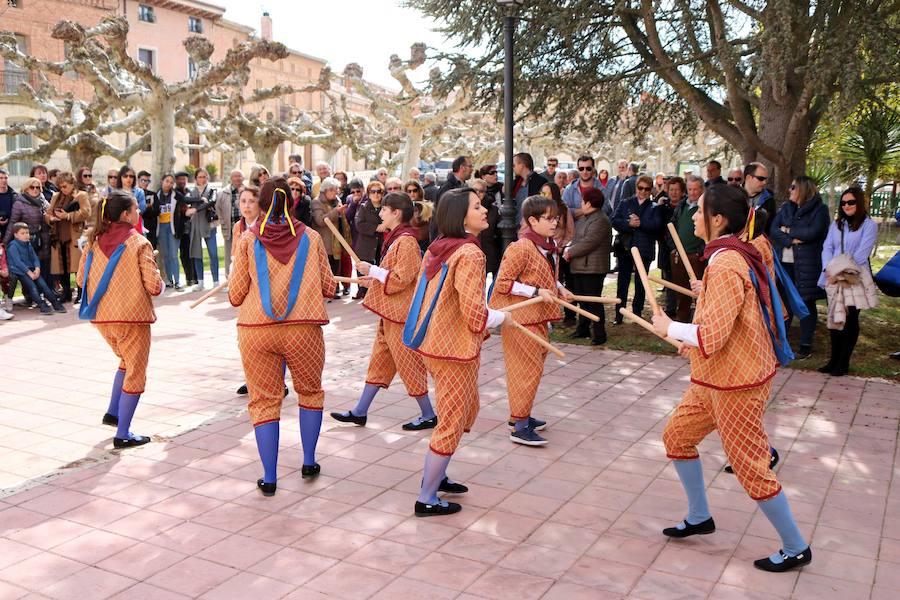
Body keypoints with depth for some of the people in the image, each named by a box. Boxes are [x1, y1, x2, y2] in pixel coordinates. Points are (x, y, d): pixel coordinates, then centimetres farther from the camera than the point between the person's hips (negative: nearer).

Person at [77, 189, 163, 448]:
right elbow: (154, 286, -16)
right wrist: (160, 284, 6)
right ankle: (123, 434, 7)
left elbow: (81, 279, 10)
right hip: (131, 317, -6)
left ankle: (113, 413, 29)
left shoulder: (94, 241, 5)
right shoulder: (139, 243, -12)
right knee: (135, 373, 6)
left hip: (100, 316, 6)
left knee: (126, 361, 29)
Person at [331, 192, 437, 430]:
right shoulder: (396, 239, 12)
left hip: (401, 314, -10)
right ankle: (360, 412, 22)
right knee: (379, 361, 14)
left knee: (408, 364, 0)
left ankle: (428, 415, 12)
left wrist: (373, 270, -17)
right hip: (390, 312, 10)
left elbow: (400, 280, -23)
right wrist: (375, 277, 12)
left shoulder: (406, 241, -18)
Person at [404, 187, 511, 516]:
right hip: (454, 349, -9)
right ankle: (427, 499, 17)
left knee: (467, 409, 26)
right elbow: (475, 313, -23)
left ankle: (434, 475, 38)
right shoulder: (469, 254, -20)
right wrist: (501, 317, -5)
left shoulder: (437, 248, 6)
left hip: (433, 341, 9)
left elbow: (429, 294, 14)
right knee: (452, 423, 5)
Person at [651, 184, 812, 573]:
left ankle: (796, 549, 20)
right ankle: (699, 517, 32)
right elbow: (754, 314, 15)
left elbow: (710, 337, -29)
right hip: (716, 378, 10)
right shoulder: (740, 255, 6)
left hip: (736, 383, -10)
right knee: (676, 436, 18)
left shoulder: (724, 266, -25)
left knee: (749, 466, 3)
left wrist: (670, 328, -12)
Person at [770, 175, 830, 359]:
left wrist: (789, 231, -7)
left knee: (806, 302, 3)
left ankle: (806, 344, 10)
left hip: (807, 264, -4)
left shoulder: (820, 209, -3)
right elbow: (773, 230, -1)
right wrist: (791, 240, -16)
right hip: (784, 262, 4)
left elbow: (813, 232, -17)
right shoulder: (785, 208, 12)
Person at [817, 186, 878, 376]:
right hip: (834, 279, 5)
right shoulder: (836, 224, 14)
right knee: (835, 318, 7)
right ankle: (834, 359, 15)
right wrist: (829, 271, -9)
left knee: (850, 319, 0)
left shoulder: (869, 225, -3)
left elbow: (861, 254, -11)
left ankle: (843, 362, 6)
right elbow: (827, 248, 7)